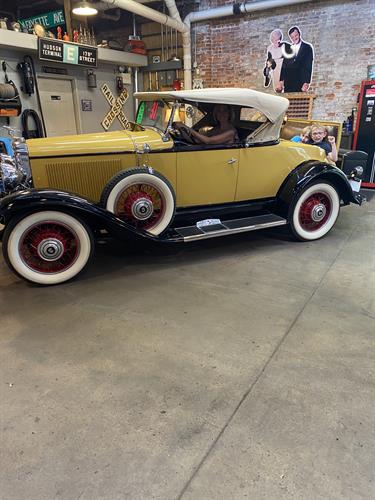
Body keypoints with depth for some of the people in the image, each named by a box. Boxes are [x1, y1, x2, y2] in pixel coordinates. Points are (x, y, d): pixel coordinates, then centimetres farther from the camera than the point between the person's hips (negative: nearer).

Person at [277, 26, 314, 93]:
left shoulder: (307, 47, 8)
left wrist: (307, 82, -11)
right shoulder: (287, 48, 17)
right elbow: (284, 65, 13)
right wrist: (281, 81, 2)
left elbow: (308, 66, 0)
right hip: (288, 83, 2)